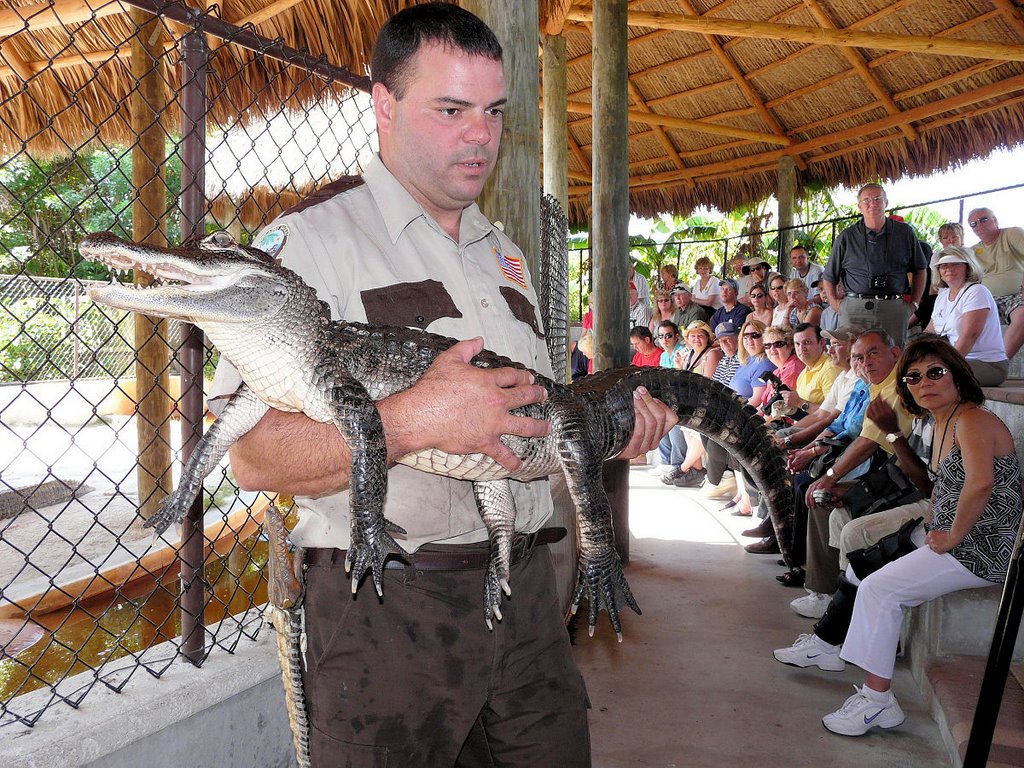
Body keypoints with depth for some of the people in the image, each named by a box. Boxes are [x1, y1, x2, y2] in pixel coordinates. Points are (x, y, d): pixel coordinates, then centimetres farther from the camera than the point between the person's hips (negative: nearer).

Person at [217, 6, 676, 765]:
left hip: (524, 584, 7)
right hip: (385, 603, -6)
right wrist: (413, 419, -28)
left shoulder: (502, 250, 14)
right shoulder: (309, 238, -9)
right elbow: (256, 458, -16)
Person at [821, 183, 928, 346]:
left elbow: (919, 270, 21)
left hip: (894, 309, 1)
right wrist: (836, 305, 1)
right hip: (854, 310, -1)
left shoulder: (904, 233, 12)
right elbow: (828, 277, 13)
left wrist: (914, 303, 13)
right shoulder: (846, 237, 7)